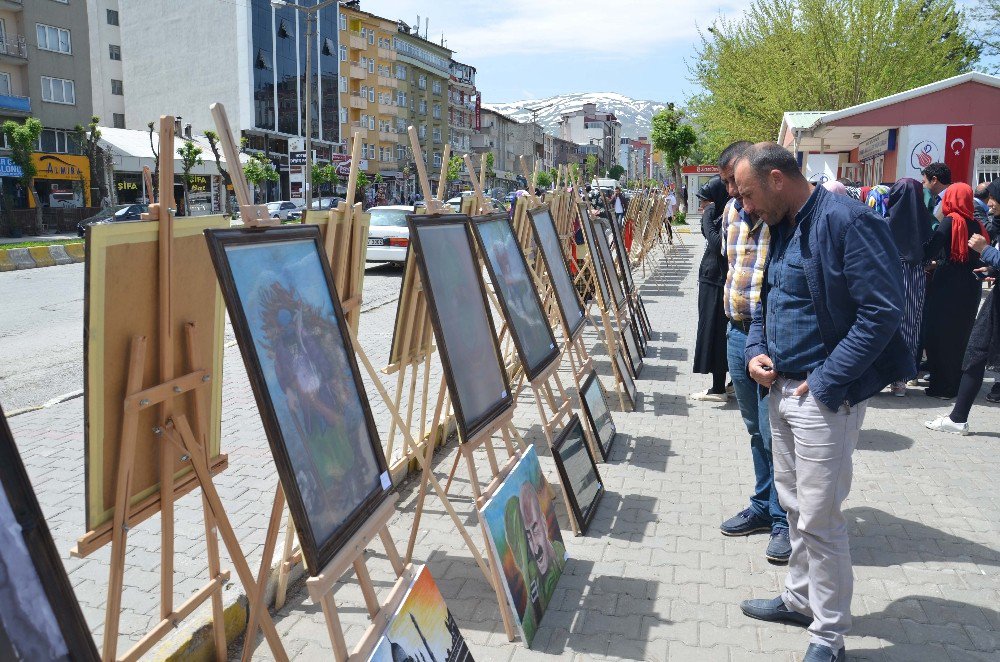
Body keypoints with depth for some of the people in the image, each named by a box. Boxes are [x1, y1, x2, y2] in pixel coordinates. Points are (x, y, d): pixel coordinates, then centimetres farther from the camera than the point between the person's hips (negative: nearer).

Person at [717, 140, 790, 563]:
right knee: (756, 430, 18)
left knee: (775, 434, -1)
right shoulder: (732, 210, 11)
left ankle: (785, 520, 15)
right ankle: (763, 507, 32)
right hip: (738, 333, 8)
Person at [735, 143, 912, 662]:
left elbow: (883, 309, -21)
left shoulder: (847, 220, -17)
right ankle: (801, 600, 37)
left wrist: (826, 382, -20)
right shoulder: (780, 228, 11)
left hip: (824, 397, -9)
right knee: (794, 504, 20)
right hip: (781, 388, 9)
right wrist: (755, 351, 2)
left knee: (819, 518, -1)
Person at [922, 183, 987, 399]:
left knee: (939, 334, 2)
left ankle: (943, 386, 2)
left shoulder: (950, 221, -10)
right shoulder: (976, 225, 5)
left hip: (947, 286, -6)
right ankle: (958, 381, 24)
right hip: (971, 288, 6)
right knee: (961, 334, 15)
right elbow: (981, 257, 9)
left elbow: (930, 250, -20)